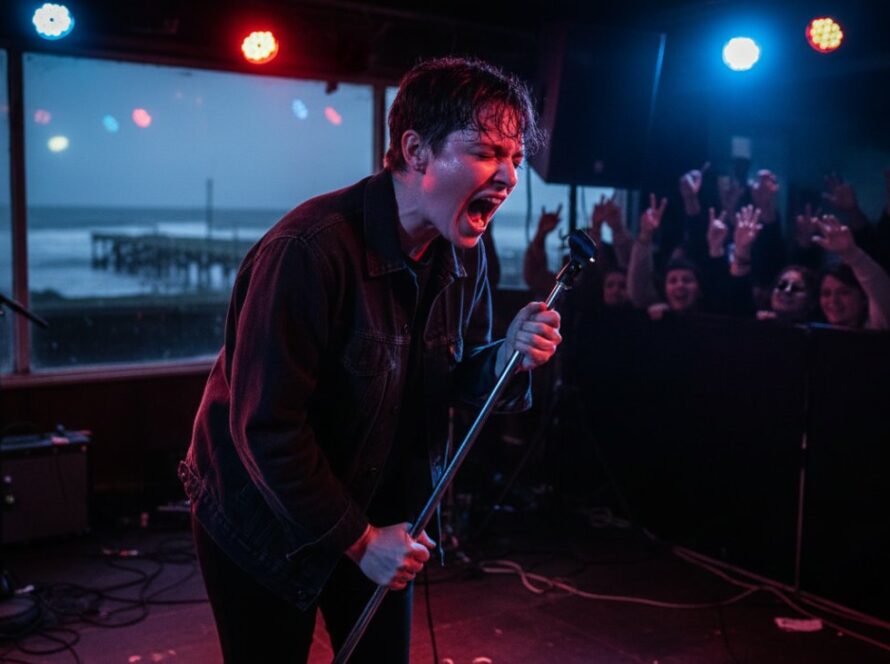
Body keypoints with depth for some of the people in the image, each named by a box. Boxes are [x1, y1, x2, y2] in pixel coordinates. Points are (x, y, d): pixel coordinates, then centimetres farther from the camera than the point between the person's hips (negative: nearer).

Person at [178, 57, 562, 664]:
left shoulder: (464, 251, -5)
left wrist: (508, 358, -18)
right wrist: (357, 540, -20)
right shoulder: (312, 249, -29)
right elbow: (266, 428, -27)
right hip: (268, 521, -6)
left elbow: (454, 378, 5)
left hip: (382, 512, 6)